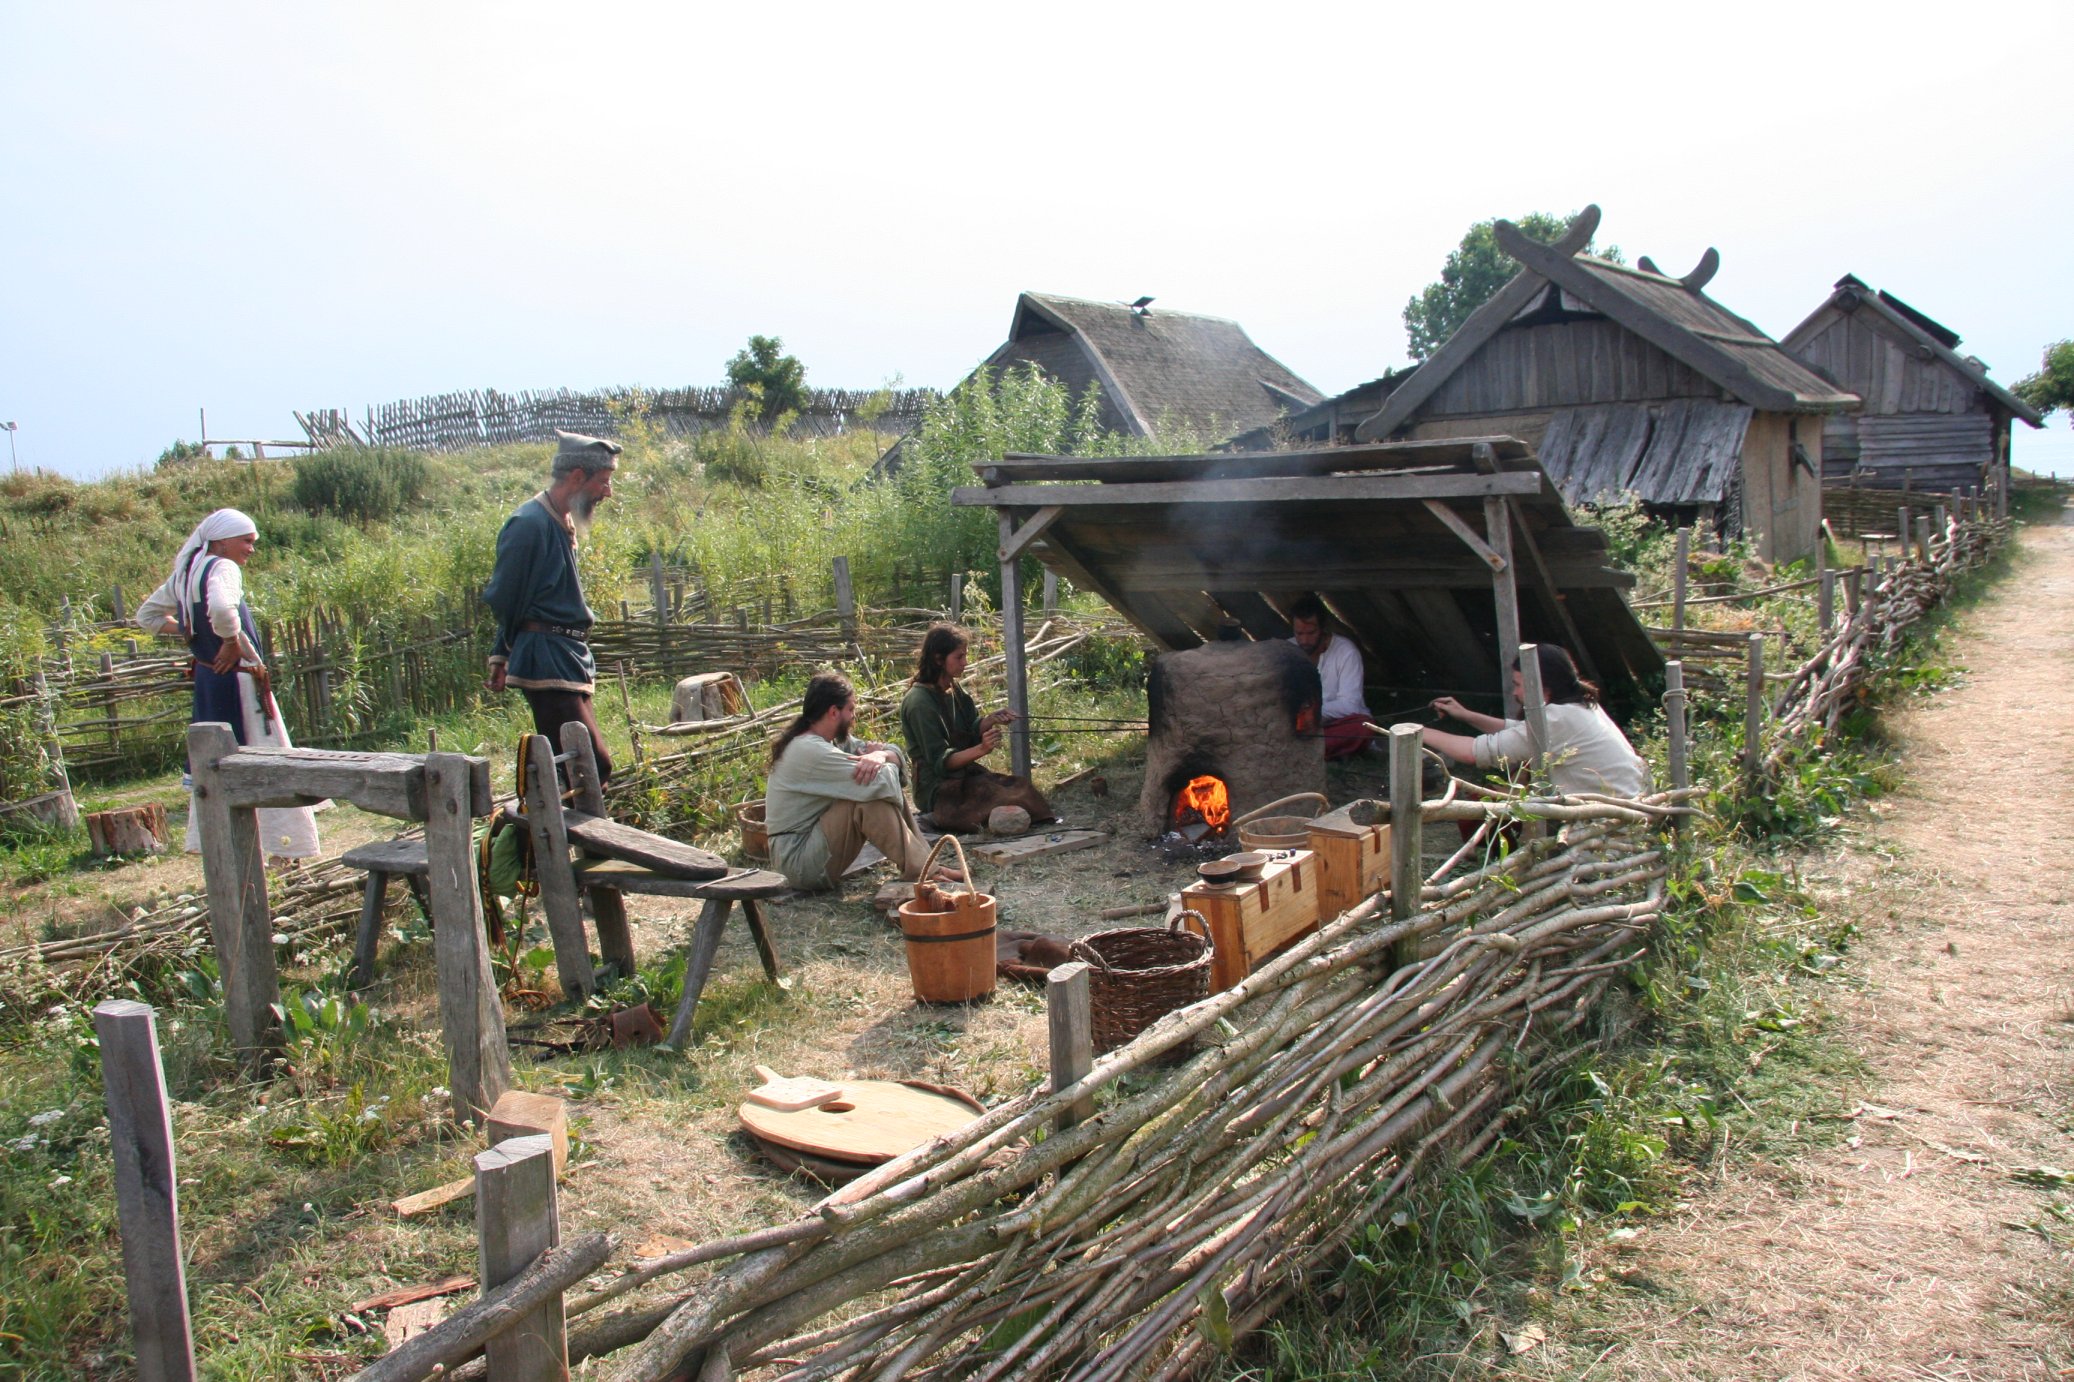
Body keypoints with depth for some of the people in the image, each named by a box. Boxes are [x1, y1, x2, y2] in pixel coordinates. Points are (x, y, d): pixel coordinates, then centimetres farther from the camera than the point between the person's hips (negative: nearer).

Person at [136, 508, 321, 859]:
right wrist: (232, 642, -21)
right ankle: (286, 846, 2)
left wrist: (190, 630, 13)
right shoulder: (223, 568, -16)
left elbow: (147, 615, 23)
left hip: (206, 680, 9)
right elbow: (221, 608, -37)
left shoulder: (184, 572, 12)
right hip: (239, 680, -9)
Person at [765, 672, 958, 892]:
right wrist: (879, 760, -6)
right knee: (870, 801, -25)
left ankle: (925, 863, -4)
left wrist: (880, 756, -16)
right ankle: (919, 871, -16)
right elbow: (883, 783, -29)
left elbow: (894, 751, 8)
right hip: (799, 861, -10)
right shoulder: (811, 751, -23)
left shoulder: (832, 740, 8)